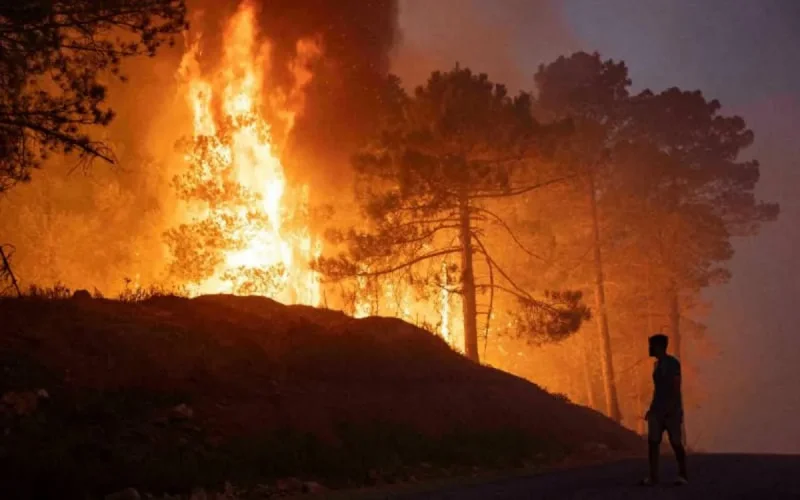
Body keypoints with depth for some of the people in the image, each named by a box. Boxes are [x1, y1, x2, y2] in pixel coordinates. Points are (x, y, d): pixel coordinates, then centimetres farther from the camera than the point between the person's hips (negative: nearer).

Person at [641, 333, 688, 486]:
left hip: (672, 410, -7)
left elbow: (676, 387, -16)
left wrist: (672, 407, -23)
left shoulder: (672, 363, -9)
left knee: (676, 443, -1)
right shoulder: (658, 364, 15)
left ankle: (683, 475, 13)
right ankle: (653, 477, -3)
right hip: (657, 410, 7)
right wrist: (652, 407, 19)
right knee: (653, 441, -3)